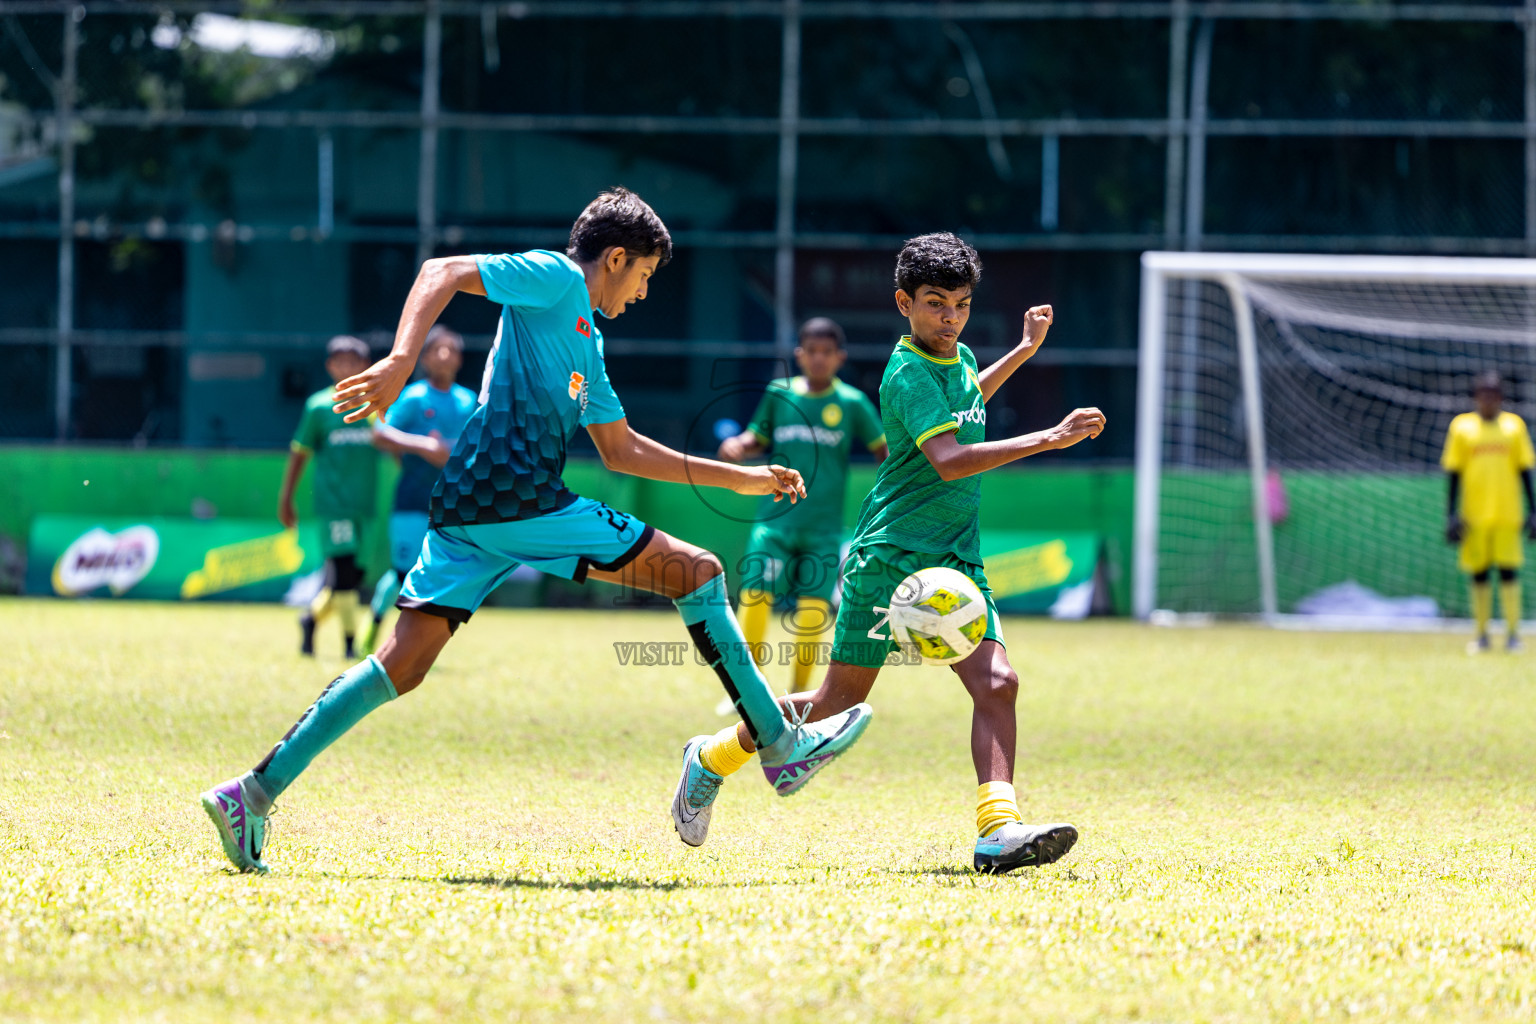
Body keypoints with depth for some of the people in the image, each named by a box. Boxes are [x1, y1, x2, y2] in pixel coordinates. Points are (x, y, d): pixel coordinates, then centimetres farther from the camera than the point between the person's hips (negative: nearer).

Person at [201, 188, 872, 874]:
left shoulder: (586, 341, 29)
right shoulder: (555, 280, 1)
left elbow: (622, 450, 34)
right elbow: (443, 272, -9)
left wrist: (739, 478, 34)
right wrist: (399, 362, -25)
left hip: (465, 510, 10)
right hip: (519, 500, -10)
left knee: (403, 663, 3)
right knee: (697, 572, -1)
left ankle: (256, 792, -4)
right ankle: (780, 748, 4)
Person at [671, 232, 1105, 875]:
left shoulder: (960, 359, 12)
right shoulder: (908, 374, -15)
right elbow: (947, 458, -31)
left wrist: (1025, 351, 32)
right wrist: (1050, 439, -34)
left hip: (956, 561, 7)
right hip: (889, 556, -7)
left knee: (996, 683, -14)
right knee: (840, 701, 1)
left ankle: (998, 829, -24)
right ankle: (712, 760, 22)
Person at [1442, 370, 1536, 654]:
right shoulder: (1462, 426, 5)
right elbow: (1453, 473, 6)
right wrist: (1452, 514, -1)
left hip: (1507, 513, 0)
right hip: (1474, 513, 0)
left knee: (1509, 570, -5)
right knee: (1479, 573, 2)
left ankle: (1512, 634, -1)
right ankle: (1482, 635, 9)